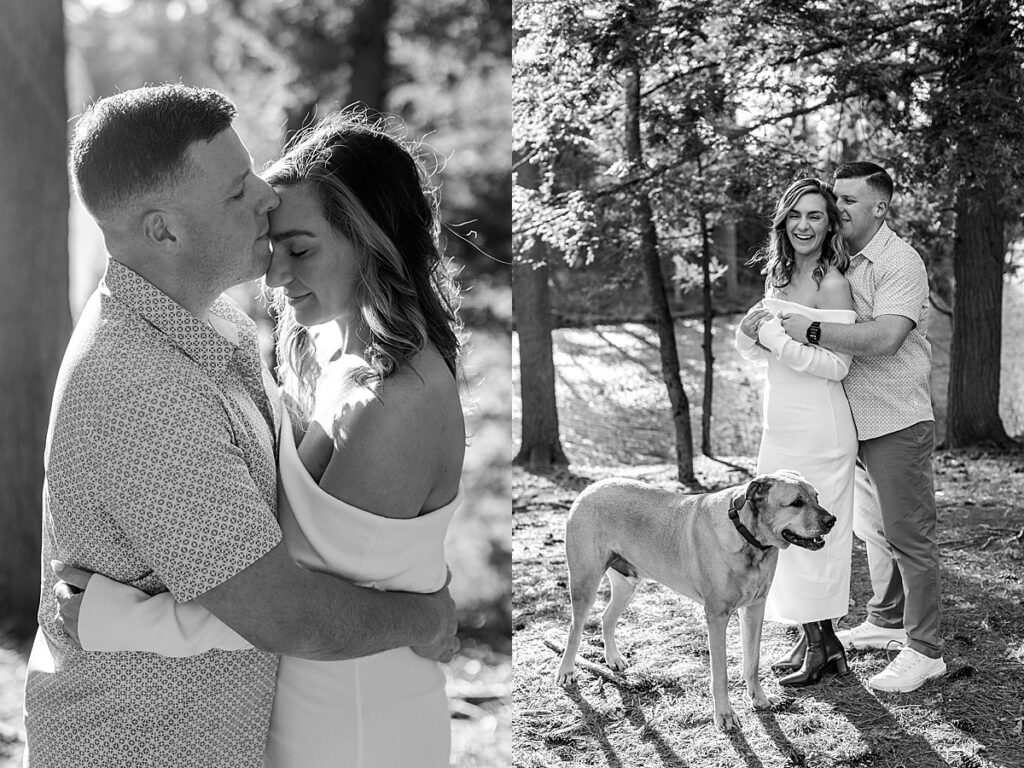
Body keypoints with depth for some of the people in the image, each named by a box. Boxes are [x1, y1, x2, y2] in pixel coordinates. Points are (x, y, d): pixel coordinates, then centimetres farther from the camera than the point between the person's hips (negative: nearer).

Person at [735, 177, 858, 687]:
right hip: (780, 422, 8)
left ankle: (821, 645, 14)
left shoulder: (832, 282, -13)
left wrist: (774, 336, -20)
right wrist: (749, 335, -6)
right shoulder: (776, 276, 10)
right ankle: (817, 640, 24)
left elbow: (838, 364, -19)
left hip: (819, 425, -8)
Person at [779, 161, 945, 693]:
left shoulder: (900, 262, -15)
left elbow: (885, 337, -29)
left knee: (908, 535, -3)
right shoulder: (839, 261, 11)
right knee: (873, 530, 19)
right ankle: (886, 622, 35)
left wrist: (810, 330, -27)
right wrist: (766, 321, 1)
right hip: (856, 423, 9)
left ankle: (924, 650, 5)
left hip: (896, 420, -8)